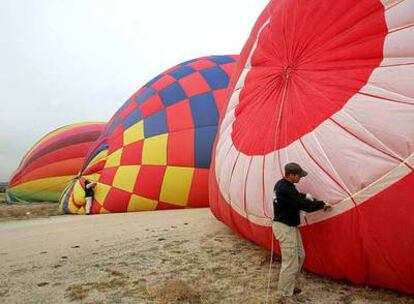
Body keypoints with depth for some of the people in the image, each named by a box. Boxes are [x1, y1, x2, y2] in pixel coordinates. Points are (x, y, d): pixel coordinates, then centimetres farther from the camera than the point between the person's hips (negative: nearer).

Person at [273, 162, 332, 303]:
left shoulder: (282, 184, 6)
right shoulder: (286, 189, -26)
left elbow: (294, 196, 22)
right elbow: (304, 205, -23)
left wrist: (305, 195, 3)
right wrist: (322, 204, -9)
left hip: (289, 226, 11)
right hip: (285, 228, -11)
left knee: (299, 255, 23)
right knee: (290, 263, -5)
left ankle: (290, 286, 37)